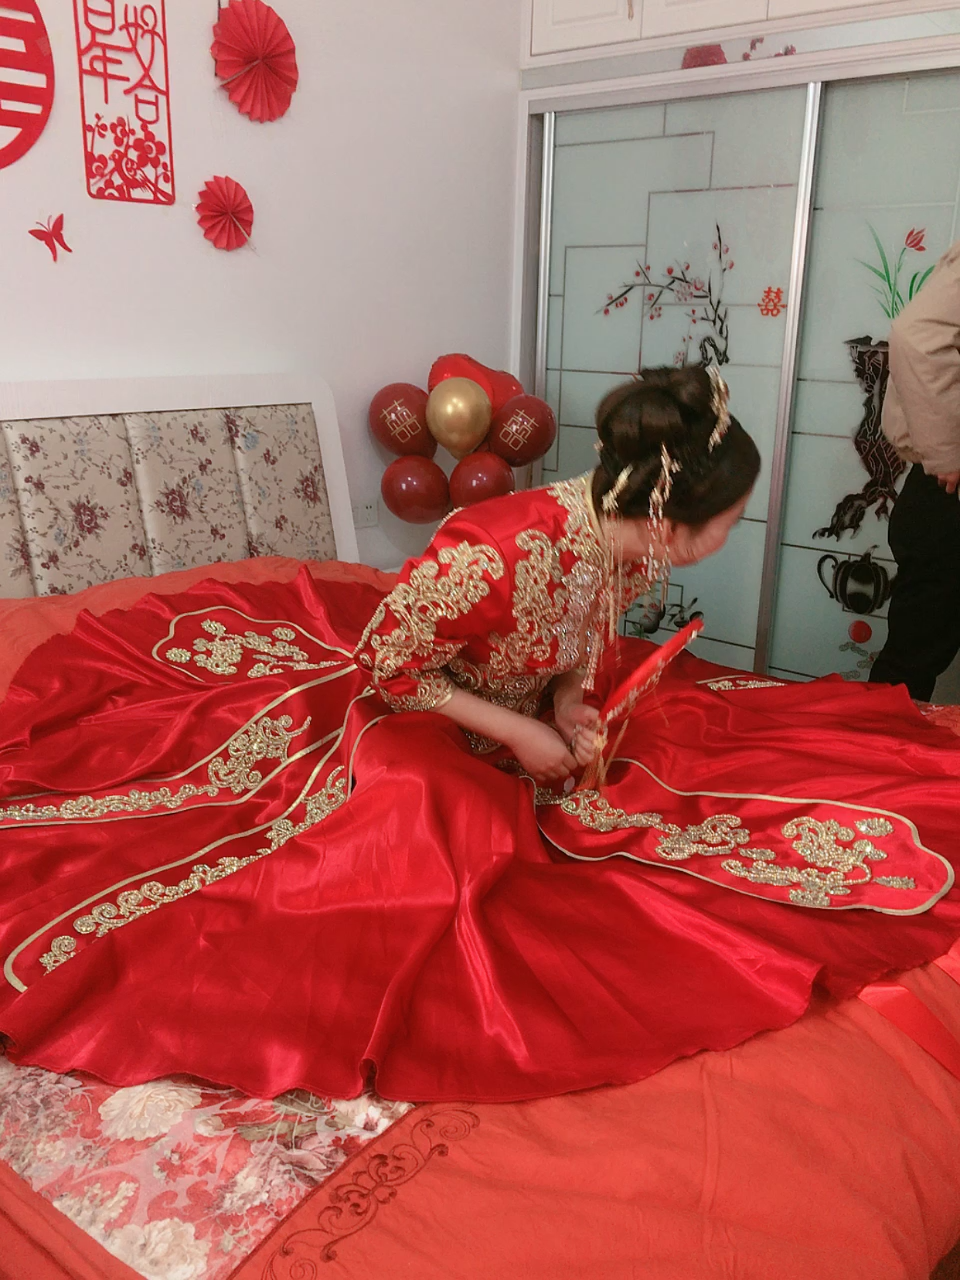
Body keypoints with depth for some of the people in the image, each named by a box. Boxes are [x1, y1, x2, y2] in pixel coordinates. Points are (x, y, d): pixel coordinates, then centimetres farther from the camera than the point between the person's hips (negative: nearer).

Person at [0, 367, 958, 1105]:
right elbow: (379, 666, -25)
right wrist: (515, 733, -25)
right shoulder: (494, 556, -39)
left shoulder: (633, 544, -14)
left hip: (536, 722, 8)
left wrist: (573, 697, -13)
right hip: (413, 722, -7)